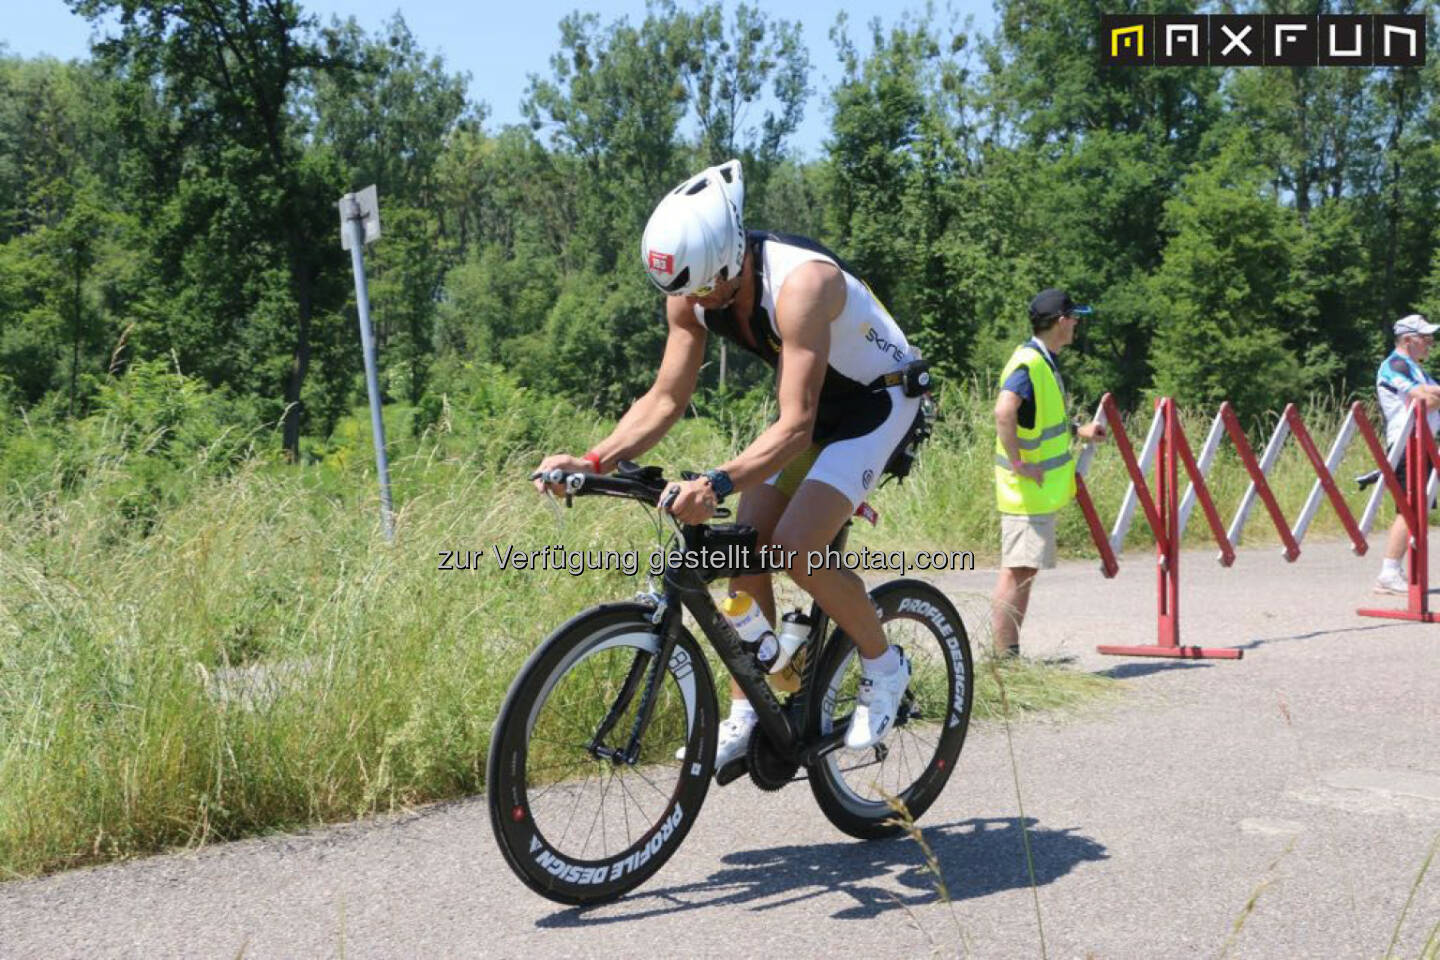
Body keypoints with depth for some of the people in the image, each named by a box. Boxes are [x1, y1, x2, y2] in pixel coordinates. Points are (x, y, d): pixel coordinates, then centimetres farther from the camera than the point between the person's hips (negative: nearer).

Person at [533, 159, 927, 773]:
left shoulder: (799, 282, -35)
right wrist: (591, 461, -24)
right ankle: (746, 717, 9)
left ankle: (883, 665, 3)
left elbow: (794, 428, -40)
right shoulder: (692, 292, -13)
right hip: (812, 406, 7)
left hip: (879, 400, -7)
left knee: (795, 549, -22)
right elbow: (666, 399, -9)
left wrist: (716, 484, -55)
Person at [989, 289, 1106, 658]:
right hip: (1028, 490, -10)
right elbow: (1004, 412, -32)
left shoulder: (1044, 363, 16)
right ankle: (1002, 658, -4)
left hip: (1042, 489, 10)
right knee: (1017, 570, -8)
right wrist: (1018, 464, -27)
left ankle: (1010, 656, 18)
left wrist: (1078, 432, 20)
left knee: (1024, 570, 12)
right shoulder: (1029, 363, -16)